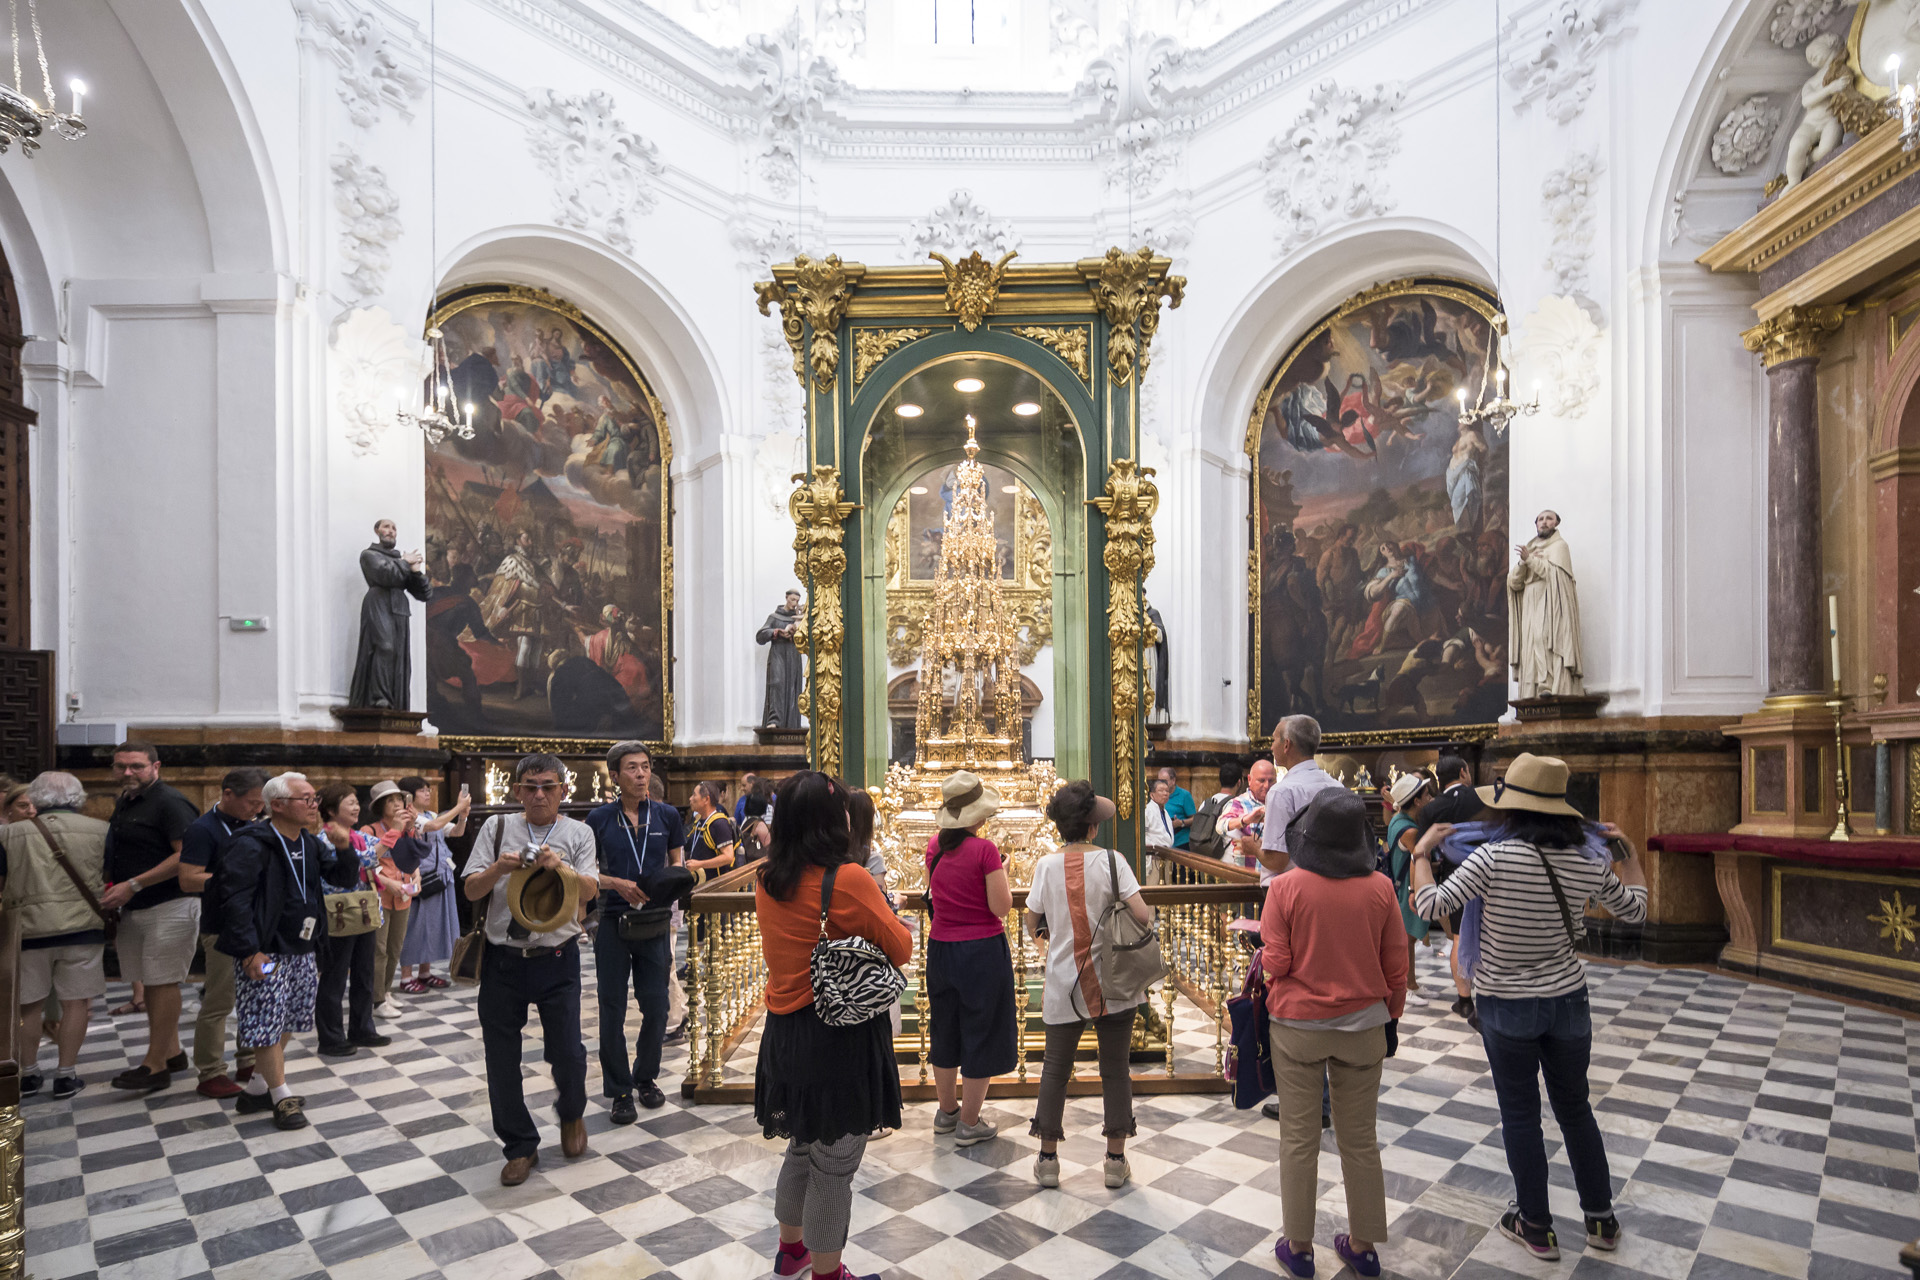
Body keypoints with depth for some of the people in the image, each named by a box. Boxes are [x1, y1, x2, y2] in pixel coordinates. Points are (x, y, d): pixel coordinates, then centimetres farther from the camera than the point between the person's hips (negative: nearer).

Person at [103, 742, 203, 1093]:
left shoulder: (169, 802, -13)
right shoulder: (123, 803, 15)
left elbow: (187, 856, -21)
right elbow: (121, 858, 25)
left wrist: (132, 885, -20)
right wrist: (112, 891, 13)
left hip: (169, 907, -9)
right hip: (135, 909, 9)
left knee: (163, 982, -4)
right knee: (152, 981, 13)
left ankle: (156, 1065, 1)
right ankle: (172, 1052, 24)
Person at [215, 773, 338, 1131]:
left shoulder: (311, 844, 8)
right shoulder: (251, 844, -16)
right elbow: (233, 899, -20)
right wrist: (249, 951, -22)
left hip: (300, 950, 8)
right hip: (265, 952, -8)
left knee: (287, 1022, 15)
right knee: (268, 1023, -2)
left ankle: (257, 1088, 31)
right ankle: (282, 1096, 12)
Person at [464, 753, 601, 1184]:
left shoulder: (578, 832, 0)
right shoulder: (497, 827, 3)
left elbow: (589, 891, -8)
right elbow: (471, 891, 2)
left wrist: (561, 867, -26)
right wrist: (499, 868, -18)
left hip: (557, 959, -1)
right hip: (503, 959, 2)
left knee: (567, 1052, 1)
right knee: (501, 1060, 8)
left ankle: (571, 1115, 34)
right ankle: (520, 1146, 28)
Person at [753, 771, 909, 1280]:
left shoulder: (766, 879, -2)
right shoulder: (848, 881, -23)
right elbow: (901, 949, -13)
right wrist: (878, 910, 5)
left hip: (784, 1029, 8)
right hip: (842, 1035, -8)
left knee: (804, 1146, 28)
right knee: (834, 1166, 11)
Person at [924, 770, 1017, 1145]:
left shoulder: (935, 846, 0)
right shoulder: (984, 850, -19)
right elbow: (1001, 907, -17)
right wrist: (1002, 873, 0)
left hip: (940, 948, 6)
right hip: (982, 949, -6)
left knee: (945, 1029, 21)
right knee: (981, 1033, 10)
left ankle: (947, 1111, 37)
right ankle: (969, 1123, 20)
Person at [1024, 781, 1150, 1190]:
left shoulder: (1046, 865, -6)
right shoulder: (1111, 861, -11)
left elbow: (1032, 924, 1)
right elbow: (1142, 915, -17)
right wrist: (1150, 910, 5)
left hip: (1064, 984, 1)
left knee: (1055, 1067, 14)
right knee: (1115, 1069, 12)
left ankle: (1048, 1159, 22)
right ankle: (1116, 1160, 20)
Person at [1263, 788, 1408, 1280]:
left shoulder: (1285, 887, -15)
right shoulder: (1380, 888, -8)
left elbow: (1274, 965, -11)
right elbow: (1396, 966, 0)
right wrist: (1390, 1017, 15)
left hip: (1298, 1024, -2)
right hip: (1363, 1025, 2)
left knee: (1298, 1138, 11)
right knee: (1360, 1138, 17)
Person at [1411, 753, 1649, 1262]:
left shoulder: (1494, 857, -22)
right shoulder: (1590, 861, -8)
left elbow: (1432, 905, -22)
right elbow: (1634, 909, 10)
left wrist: (1422, 851, -8)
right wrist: (1627, 849, 20)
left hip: (1506, 1006, -4)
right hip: (1569, 1000, 4)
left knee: (1520, 1114, 12)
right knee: (1574, 1107, 22)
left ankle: (1536, 1226, 26)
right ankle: (1601, 1219, 35)